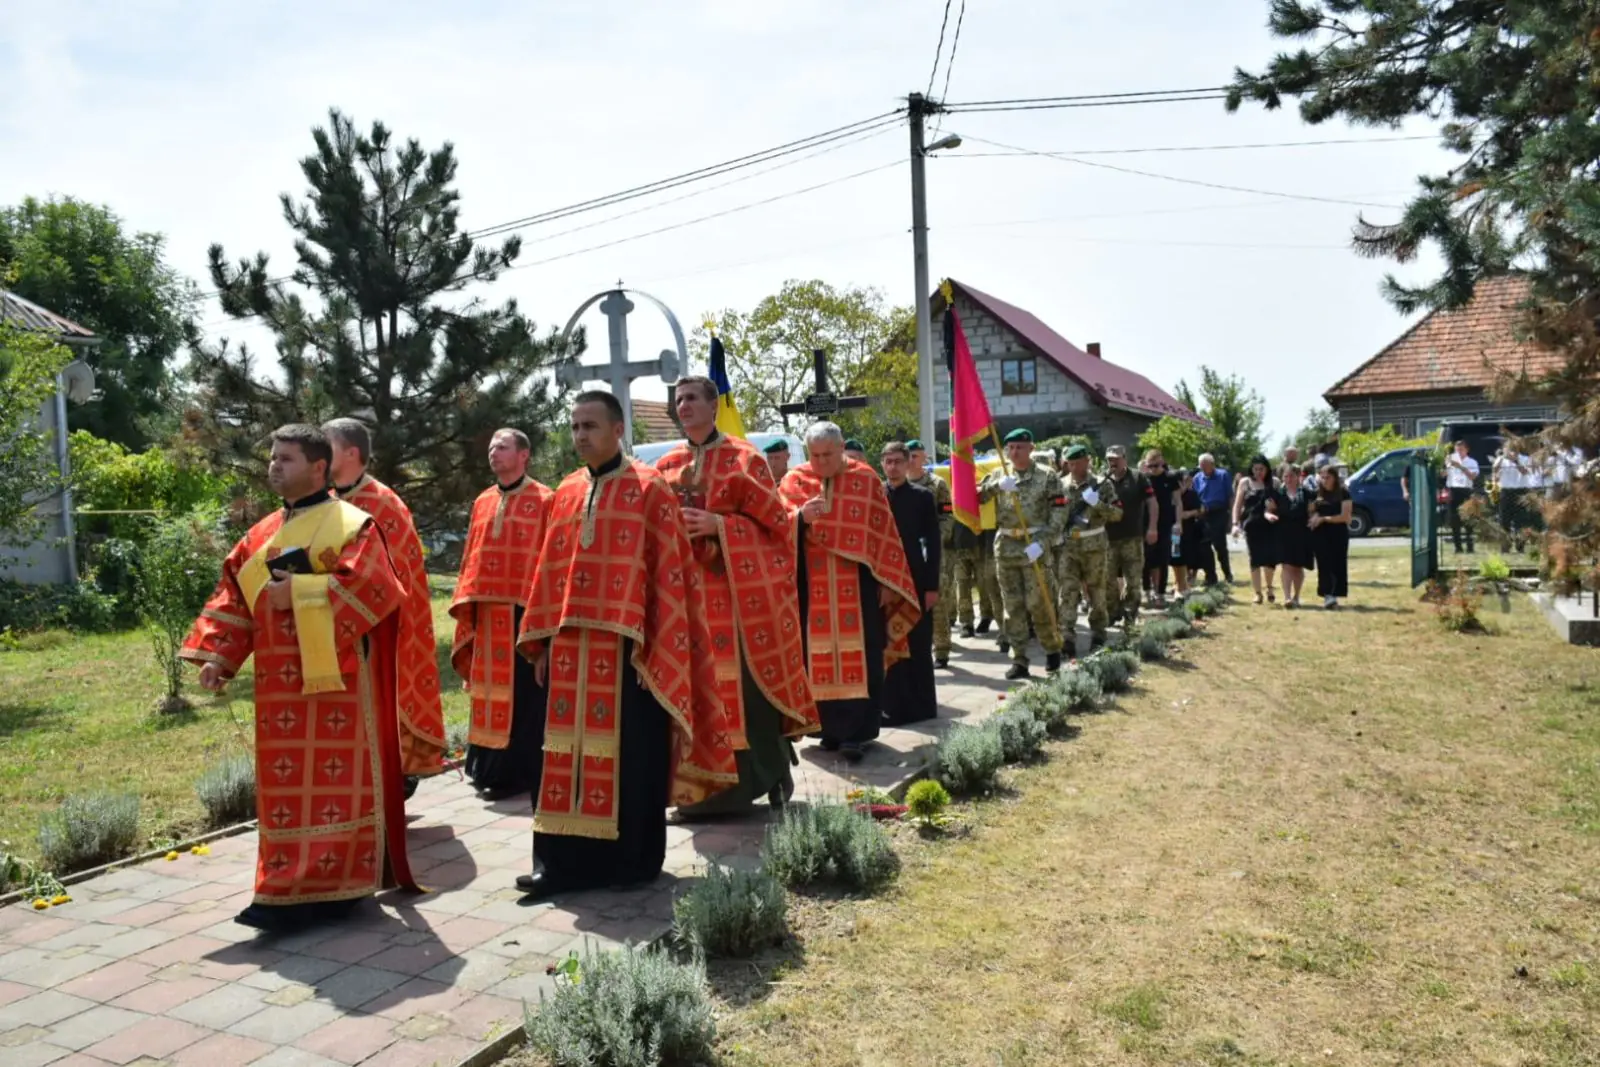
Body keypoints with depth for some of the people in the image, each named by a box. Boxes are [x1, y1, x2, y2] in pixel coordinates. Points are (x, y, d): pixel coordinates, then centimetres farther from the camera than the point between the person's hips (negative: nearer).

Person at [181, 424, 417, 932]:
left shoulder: (352, 525, -5)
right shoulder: (262, 534, 16)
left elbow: (365, 586, -19)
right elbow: (234, 597, 13)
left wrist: (298, 593, -17)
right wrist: (216, 653, 1)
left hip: (333, 678, -7)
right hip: (279, 683, 7)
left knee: (334, 780, -3)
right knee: (284, 783, 11)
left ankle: (332, 884, 3)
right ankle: (291, 887, 21)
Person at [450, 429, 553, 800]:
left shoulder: (544, 500, -3)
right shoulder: (483, 502, 15)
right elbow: (471, 557, 15)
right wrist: (464, 601, 7)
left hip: (525, 608, -6)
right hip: (487, 610, 6)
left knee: (522, 692, -1)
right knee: (491, 688, 13)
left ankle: (519, 773, 6)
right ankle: (490, 766, 24)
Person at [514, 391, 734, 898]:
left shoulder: (649, 489, -5)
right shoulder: (565, 494, 13)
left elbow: (668, 573, -9)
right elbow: (549, 572, 14)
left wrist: (654, 651, -14)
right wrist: (542, 643, 10)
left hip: (627, 649, -5)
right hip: (571, 649, 5)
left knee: (631, 754, 4)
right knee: (571, 754, 9)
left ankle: (635, 860, 18)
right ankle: (565, 859, 17)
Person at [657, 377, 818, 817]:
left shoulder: (744, 458, -1)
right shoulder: (667, 466, 13)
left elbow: (775, 522, -5)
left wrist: (717, 524, -15)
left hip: (743, 588, -4)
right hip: (689, 589, 4)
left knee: (749, 684, -2)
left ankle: (771, 772, 14)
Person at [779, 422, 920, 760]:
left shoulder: (865, 479, 2)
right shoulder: (794, 481, 4)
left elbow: (883, 530, 3)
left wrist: (885, 581, -2)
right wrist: (801, 517, -29)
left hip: (859, 586, -1)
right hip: (812, 587, 1)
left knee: (859, 656, -2)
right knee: (818, 657, 4)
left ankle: (855, 732, 1)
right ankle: (832, 728, 14)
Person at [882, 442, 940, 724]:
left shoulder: (923, 496, 2)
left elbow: (933, 543, 0)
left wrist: (932, 586, -6)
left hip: (915, 581, -1)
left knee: (919, 648, 4)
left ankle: (921, 707, 15)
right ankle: (893, 706, 11)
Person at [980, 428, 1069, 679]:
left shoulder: (1047, 476, 0)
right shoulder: (998, 475, 9)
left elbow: (1059, 512, -5)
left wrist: (1042, 542, -16)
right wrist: (996, 486, -20)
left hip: (1036, 546, -3)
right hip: (1006, 547, 3)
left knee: (1039, 604, -2)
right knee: (1013, 606, 5)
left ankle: (1053, 649, 21)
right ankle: (1019, 661, 10)